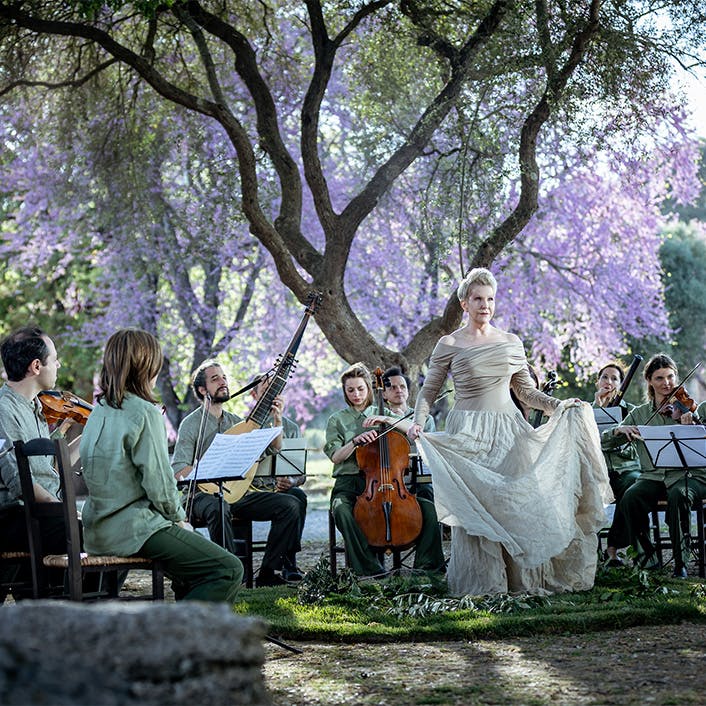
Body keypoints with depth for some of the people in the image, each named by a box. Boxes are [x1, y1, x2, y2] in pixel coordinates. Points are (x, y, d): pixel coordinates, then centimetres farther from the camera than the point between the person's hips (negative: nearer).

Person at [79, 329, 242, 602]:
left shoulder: (100, 411, 11)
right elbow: (160, 485, -17)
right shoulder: (144, 413, -15)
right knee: (229, 570, -11)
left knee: (198, 544, 28)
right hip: (134, 527, -10)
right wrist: (180, 518, 3)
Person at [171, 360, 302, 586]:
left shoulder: (236, 422, 17)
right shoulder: (191, 423, -1)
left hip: (238, 494, 6)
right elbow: (178, 471, -12)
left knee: (290, 504, -12)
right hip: (204, 495, -6)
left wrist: (277, 420, 0)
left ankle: (268, 572, -11)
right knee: (218, 509, -41)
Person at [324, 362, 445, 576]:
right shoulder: (337, 420, 12)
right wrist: (357, 441, -17)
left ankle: (427, 564, -15)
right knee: (341, 509, -38)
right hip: (349, 482, -2)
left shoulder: (380, 413, 17)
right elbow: (335, 456, -1)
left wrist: (387, 419, -10)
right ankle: (370, 567, -33)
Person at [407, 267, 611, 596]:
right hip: (468, 433, -3)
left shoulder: (511, 343, 10)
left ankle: (520, 578, 6)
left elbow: (526, 391, 17)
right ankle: (480, 582, 2)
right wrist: (418, 422, -10)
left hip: (508, 430, 3)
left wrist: (559, 405, 5)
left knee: (516, 502, -1)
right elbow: (428, 391, 5)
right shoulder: (449, 345, 2)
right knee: (474, 507, -5)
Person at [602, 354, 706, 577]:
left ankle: (680, 560, -23)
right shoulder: (639, 414, 12)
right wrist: (619, 430, -10)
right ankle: (646, 555, -11)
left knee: (678, 495, -37)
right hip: (653, 476, 2)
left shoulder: (688, 407, 5)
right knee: (630, 498, -29)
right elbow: (605, 441, 10)